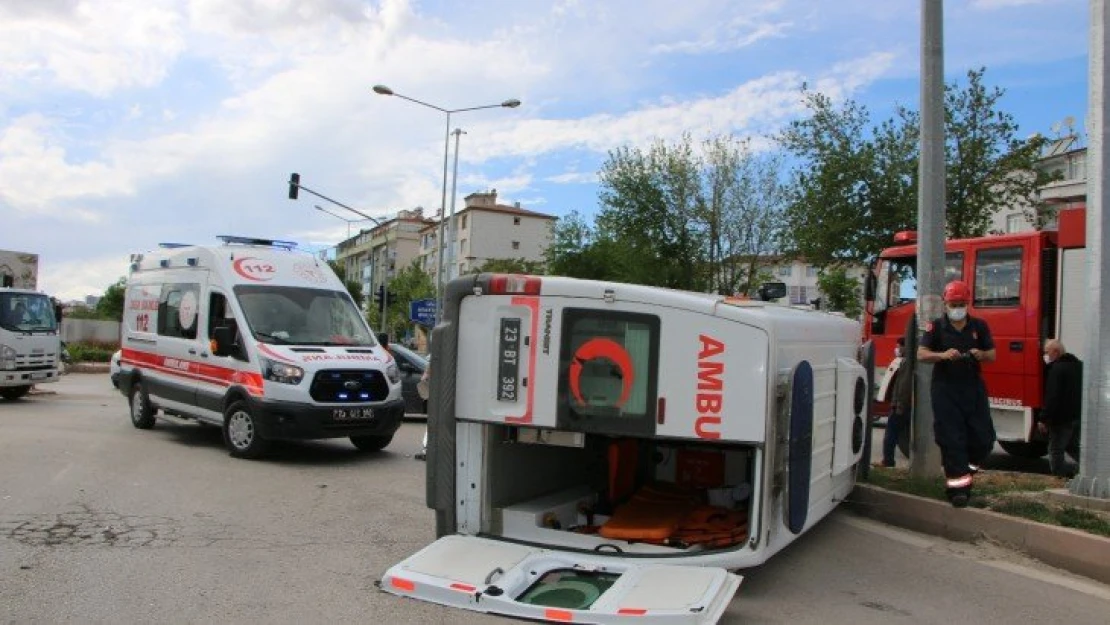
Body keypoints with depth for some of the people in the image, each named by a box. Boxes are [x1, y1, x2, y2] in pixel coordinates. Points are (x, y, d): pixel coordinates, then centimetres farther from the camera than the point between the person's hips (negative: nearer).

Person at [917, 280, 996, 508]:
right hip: (945, 390, -3)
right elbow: (921, 354, -5)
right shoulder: (936, 327, 1)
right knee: (951, 439, -4)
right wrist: (943, 355, -24)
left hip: (973, 388, 3)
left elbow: (992, 355, 11)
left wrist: (981, 355, -13)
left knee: (983, 438, 1)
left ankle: (964, 470, 27)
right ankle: (958, 485, 1)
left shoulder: (979, 326, 9)